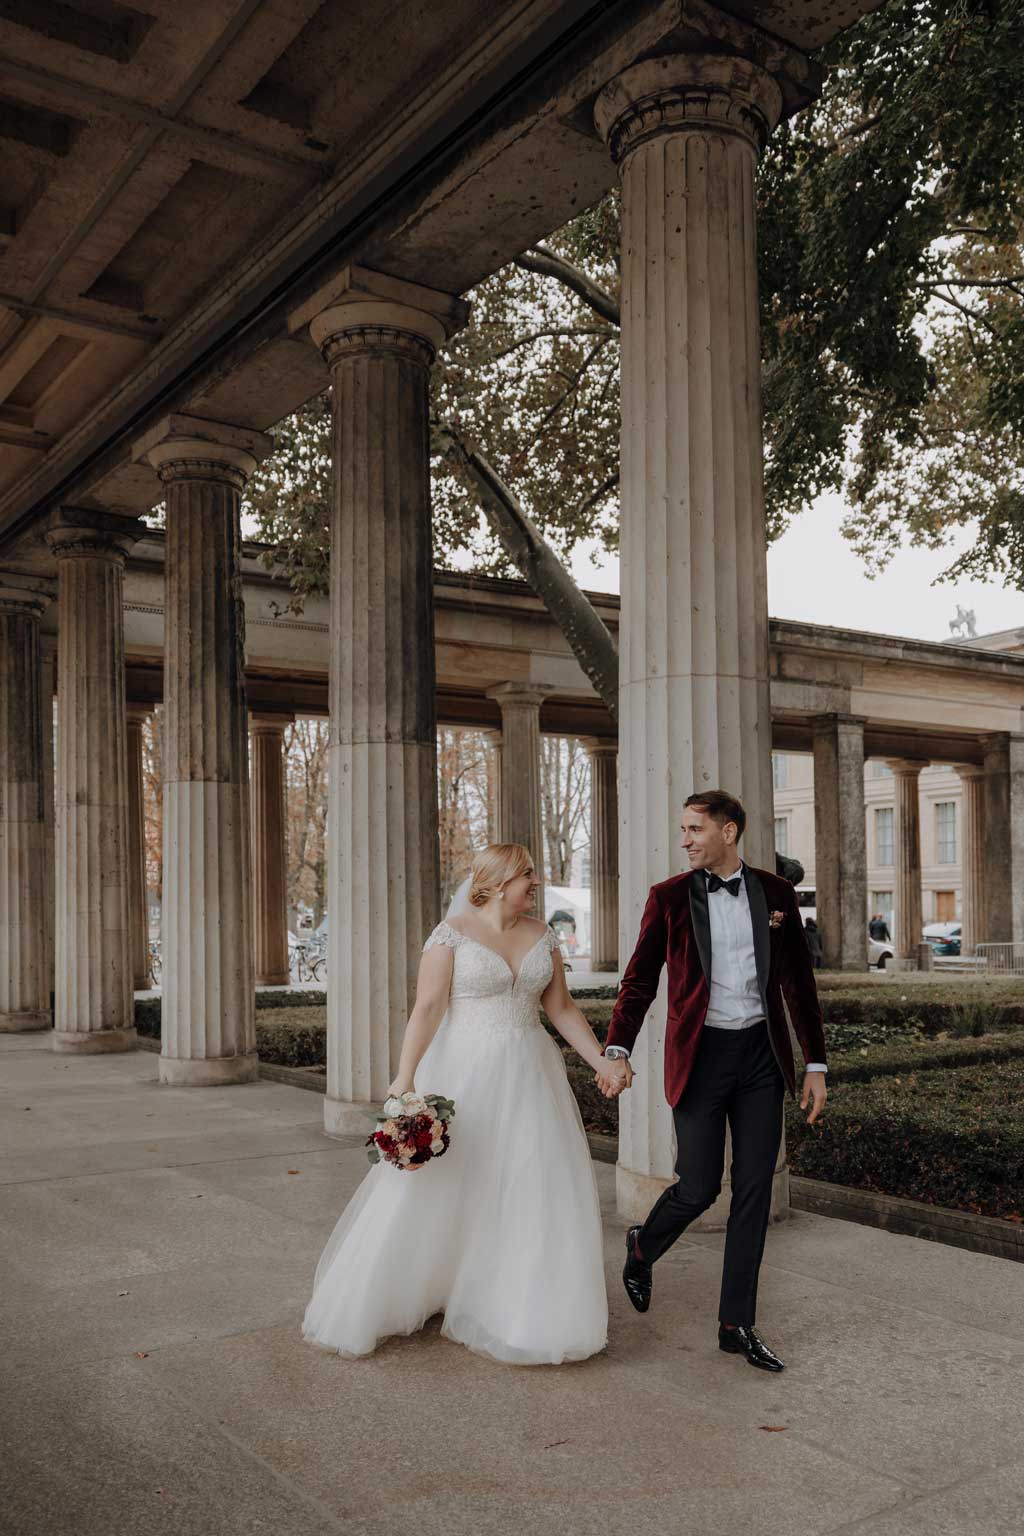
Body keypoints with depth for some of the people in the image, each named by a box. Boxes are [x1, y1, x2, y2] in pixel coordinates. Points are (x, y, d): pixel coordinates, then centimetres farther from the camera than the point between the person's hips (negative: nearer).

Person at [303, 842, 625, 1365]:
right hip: (463, 1075, -4)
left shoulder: (541, 935, 7)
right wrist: (405, 1076, -24)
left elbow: (562, 1009, 11)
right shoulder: (451, 933, -7)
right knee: (430, 1190, 2)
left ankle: (522, 1311, 24)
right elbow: (427, 1008, -14)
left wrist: (601, 1062, 3)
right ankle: (369, 1305, 21)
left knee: (538, 1192, 5)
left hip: (527, 1080, 5)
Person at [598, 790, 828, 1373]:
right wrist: (618, 1050, -16)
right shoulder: (670, 897, -1)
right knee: (698, 1188, 0)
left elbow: (799, 983, 8)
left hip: (761, 1054, 2)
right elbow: (640, 980, -2)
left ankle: (738, 1324, 17)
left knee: (755, 1191, 5)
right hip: (701, 1056, -2)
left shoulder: (776, 893, 4)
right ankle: (642, 1249, 32)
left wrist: (816, 1063, 6)